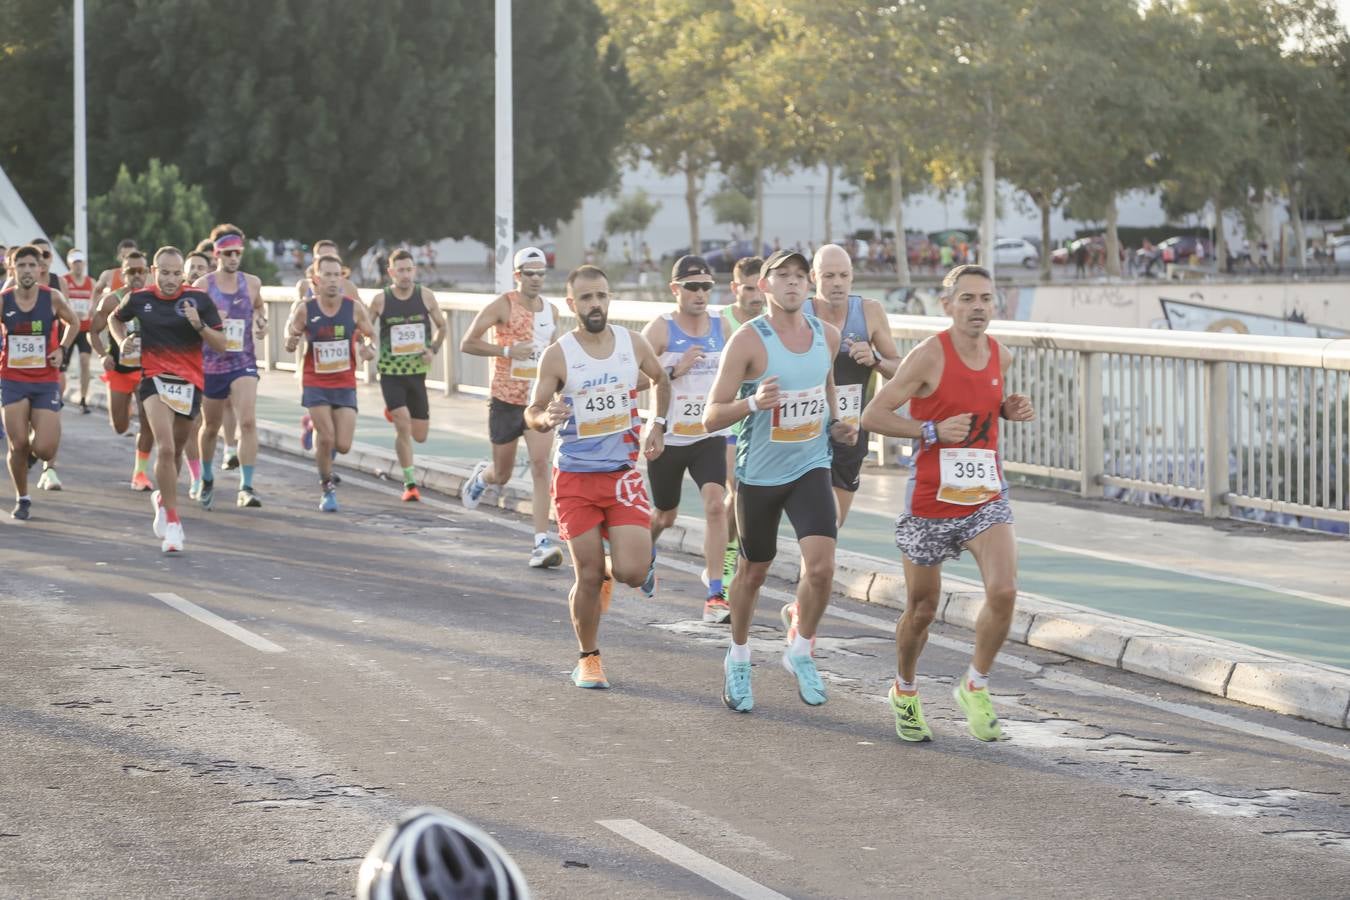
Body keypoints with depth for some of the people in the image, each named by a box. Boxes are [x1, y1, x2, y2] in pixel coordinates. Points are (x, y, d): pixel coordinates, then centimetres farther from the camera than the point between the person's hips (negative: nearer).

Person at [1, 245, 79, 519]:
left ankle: (33, 450, 30)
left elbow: (73, 322, 12)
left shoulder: (52, 298, -6)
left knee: (44, 450, -9)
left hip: (46, 381, 0)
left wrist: (62, 349, 1)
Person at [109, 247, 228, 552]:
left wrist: (199, 325, -21)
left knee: (176, 449, 17)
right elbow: (115, 319, 22)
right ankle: (172, 522, -18)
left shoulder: (199, 300, -4)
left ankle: (163, 498, 46)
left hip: (190, 381, 2)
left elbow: (221, 344, -5)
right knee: (165, 448, -20)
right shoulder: (139, 299, -1)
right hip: (155, 378, -2)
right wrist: (124, 343, 4)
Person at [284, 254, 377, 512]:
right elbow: (291, 333, 4)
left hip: (345, 385, 1)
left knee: (343, 445, -5)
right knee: (326, 439, -15)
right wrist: (291, 343, -20)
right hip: (315, 384, -1)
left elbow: (370, 336, 7)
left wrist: (369, 349, -16)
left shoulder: (354, 309, -6)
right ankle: (327, 488, 9)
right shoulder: (305, 310, -9)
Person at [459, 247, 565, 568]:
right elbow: (467, 344, -10)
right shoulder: (503, 306, -9)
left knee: (540, 465, -15)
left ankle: (542, 543, -18)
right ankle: (482, 475, 49)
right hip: (506, 400, -3)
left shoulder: (551, 310, 7)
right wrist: (507, 350, -20)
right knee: (502, 475, 10)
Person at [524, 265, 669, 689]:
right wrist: (546, 417, -27)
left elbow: (660, 379, 21)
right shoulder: (557, 355, -9)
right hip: (575, 476, -2)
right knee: (588, 576, -1)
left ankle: (606, 575, 27)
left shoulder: (633, 344, 0)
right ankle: (587, 659, 19)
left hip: (623, 473, 2)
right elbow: (532, 413, -4)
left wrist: (658, 424, 10)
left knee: (632, 572, -10)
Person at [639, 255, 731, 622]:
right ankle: (647, 553, 53)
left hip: (710, 436, 2)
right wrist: (675, 371, -26)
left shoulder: (722, 327, 1)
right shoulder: (660, 329, -10)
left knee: (716, 505, -20)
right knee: (665, 515, 16)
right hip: (667, 438, -2)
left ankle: (715, 595, -18)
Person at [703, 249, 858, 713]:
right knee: (753, 571, 12)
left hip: (811, 468, 3)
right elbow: (711, 416, -16)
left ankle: (801, 653, 9)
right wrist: (753, 402, -34)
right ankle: (738, 660, 35)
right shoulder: (748, 340, -15)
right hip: (759, 472, -3)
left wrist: (835, 425, 8)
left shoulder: (827, 335, 0)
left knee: (821, 566, -14)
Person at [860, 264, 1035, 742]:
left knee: (1003, 591, -19)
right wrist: (932, 431, -22)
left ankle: (975, 686, 1)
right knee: (922, 609, 10)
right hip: (931, 501, -3)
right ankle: (905, 690, 37)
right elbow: (872, 415, -13)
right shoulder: (929, 356, -14)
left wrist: (1009, 410, 3)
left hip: (986, 499, 3)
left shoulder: (1001, 356, 3)